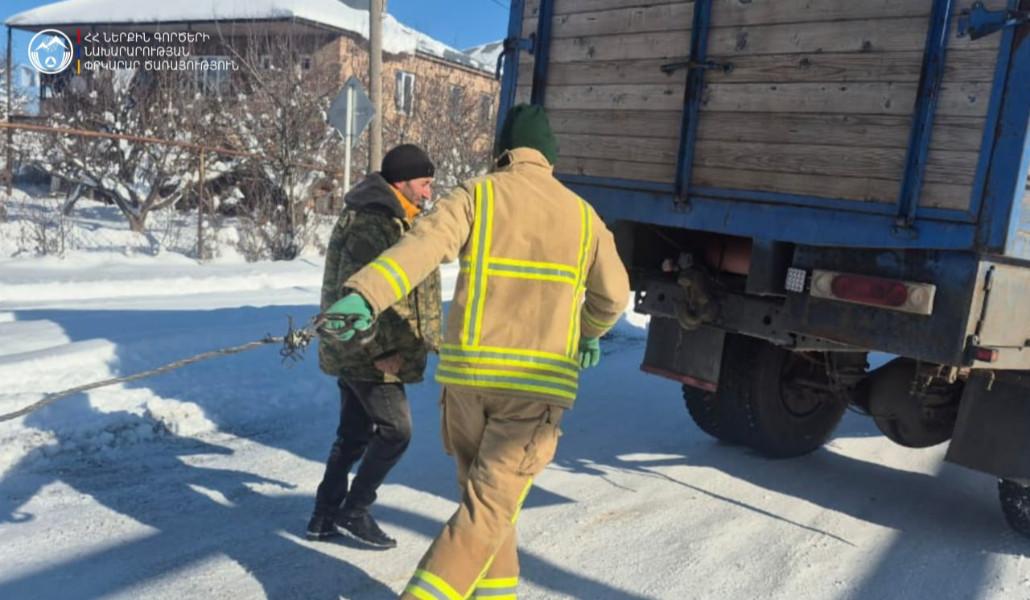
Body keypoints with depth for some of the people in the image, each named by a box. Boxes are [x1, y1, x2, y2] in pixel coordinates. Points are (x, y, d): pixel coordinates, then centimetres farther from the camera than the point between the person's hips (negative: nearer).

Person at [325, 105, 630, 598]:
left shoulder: (477, 195, 4)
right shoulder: (581, 214, 10)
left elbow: (423, 244, -16)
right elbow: (613, 296, 17)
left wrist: (367, 295, -29)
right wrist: (590, 334, 36)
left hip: (467, 373, 1)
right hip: (536, 384, -1)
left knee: (483, 495, 20)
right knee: (488, 510, 1)